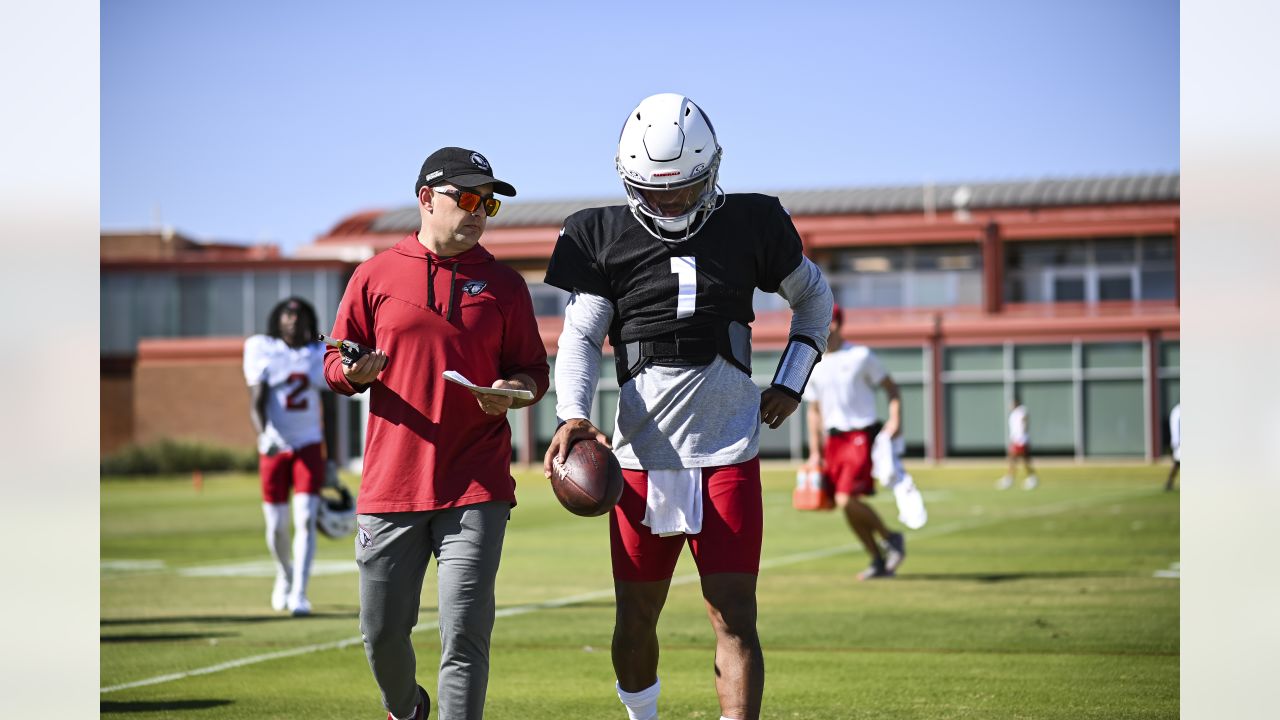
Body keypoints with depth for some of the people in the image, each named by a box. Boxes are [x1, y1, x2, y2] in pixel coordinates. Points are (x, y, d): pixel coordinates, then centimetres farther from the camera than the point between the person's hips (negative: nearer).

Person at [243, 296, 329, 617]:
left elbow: (328, 411, 5)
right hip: (274, 446, 0)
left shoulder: (320, 355, 4)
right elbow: (256, 403, -12)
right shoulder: (262, 350, -3)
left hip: (309, 446, 0)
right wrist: (263, 435, -27)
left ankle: (299, 594, -15)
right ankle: (284, 576, 34)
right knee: (276, 527, 6)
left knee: (306, 520, -14)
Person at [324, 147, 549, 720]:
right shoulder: (376, 276, 6)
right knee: (382, 631, 7)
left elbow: (533, 370, 12)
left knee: (465, 638, -8)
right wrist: (356, 372, -11)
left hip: (476, 485, -1)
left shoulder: (503, 284, 8)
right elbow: (335, 363, 11)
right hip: (391, 480, 1)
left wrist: (513, 391, -10)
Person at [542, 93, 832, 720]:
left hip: (727, 456, -1)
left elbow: (813, 298, 18)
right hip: (642, 457, 1)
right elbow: (581, 335, -3)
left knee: (734, 620, -7)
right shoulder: (604, 237, 1)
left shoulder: (750, 225, 2)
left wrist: (790, 383, 7)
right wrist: (573, 414, -20)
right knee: (636, 623, 8)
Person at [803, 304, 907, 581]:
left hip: (862, 435, -6)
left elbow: (891, 387, 2)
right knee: (848, 506, 4)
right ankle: (879, 561, 18)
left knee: (847, 500, -17)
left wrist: (895, 420, -14)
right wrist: (815, 452, 13)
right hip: (833, 440, 6)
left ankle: (890, 538, 5)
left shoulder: (861, 356, -5)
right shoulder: (812, 366, 9)